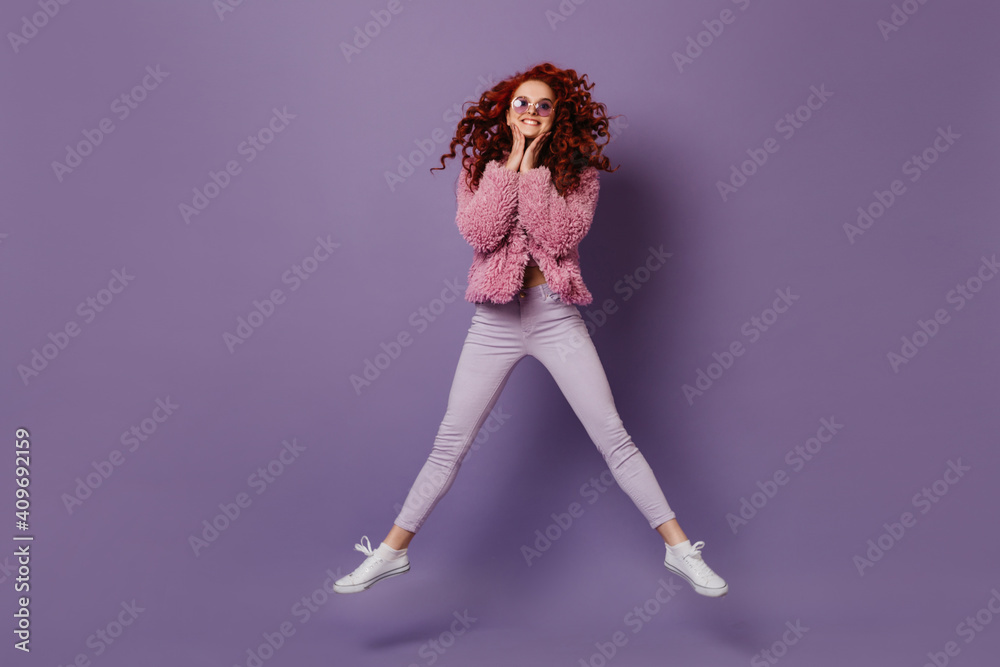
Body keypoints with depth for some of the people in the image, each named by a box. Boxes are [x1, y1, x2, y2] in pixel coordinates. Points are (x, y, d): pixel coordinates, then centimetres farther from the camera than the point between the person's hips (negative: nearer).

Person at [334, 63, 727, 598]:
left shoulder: (577, 174, 3)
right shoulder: (480, 171, 7)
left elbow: (559, 237, -14)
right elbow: (480, 233, -12)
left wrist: (531, 166, -11)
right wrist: (510, 161, -9)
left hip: (556, 317, -1)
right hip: (494, 319, 1)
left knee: (613, 436, -2)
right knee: (449, 442, 4)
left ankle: (680, 550, 8)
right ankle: (391, 552, 18)